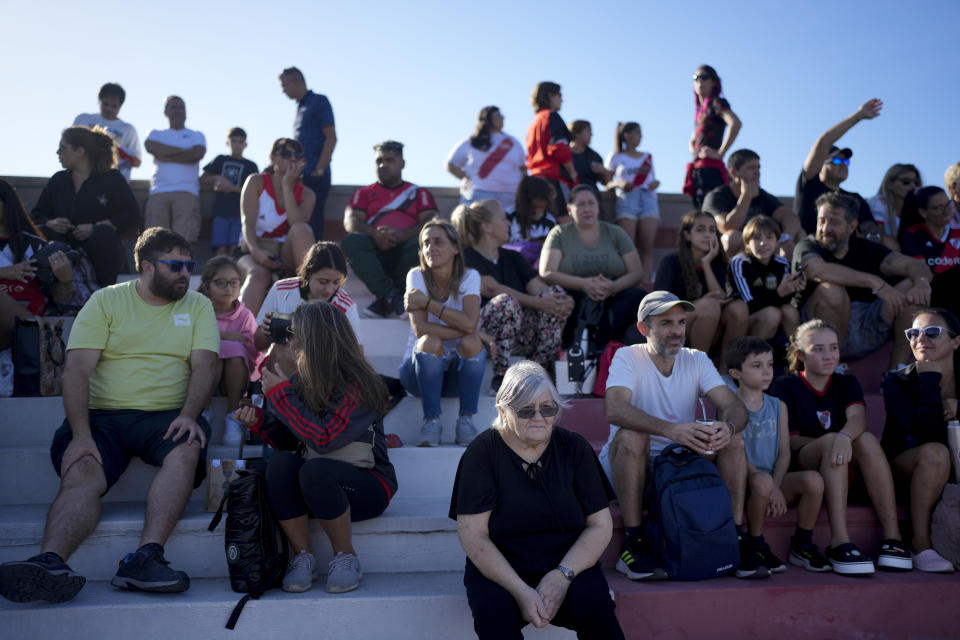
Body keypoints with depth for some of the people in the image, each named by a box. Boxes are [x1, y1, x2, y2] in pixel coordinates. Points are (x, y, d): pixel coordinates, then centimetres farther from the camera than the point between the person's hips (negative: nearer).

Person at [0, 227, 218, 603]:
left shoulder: (198, 306, 13)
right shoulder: (106, 301, 7)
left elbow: (204, 366, 2)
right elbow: (77, 369, -2)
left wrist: (189, 414, -19)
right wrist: (80, 434, -16)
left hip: (166, 415, 0)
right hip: (103, 415, 0)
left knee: (188, 448, -32)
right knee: (81, 473, -28)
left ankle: (145, 558, -40)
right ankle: (50, 563, -44)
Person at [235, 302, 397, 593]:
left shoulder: (357, 384, -16)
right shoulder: (300, 380, 3)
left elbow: (323, 439, -26)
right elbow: (289, 442, 11)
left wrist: (280, 393, -19)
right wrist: (260, 421, -8)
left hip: (366, 485, -5)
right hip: (316, 484, 5)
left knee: (315, 470, -34)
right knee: (280, 463, -24)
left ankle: (346, 558, -12)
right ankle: (303, 557, -12)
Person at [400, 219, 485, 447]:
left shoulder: (469, 277, -6)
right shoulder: (416, 276, -8)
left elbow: (470, 323, -25)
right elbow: (420, 328, -22)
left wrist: (427, 302, -21)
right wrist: (466, 329, -22)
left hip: (459, 371, 1)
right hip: (422, 369, -1)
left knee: (472, 342, -29)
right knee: (431, 342, -32)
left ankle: (466, 420, -17)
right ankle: (431, 421, -21)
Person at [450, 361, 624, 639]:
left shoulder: (574, 447, 1)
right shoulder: (483, 452, -6)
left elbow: (601, 524, -1)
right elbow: (473, 535, -10)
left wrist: (563, 575, -17)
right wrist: (520, 591, -21)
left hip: (568, 563, 2)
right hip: (499, 569, -2)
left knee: (594, 605, -27)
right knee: (494, 612, -33)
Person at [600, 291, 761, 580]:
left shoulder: (697, 360, 4)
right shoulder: (628, 357, -10)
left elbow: (735, 407, -9)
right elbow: (614, 409, -30)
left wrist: (727, 427, -35)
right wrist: (670, 429, -44)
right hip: (630, 464, -4)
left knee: (733, 439, -16)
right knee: (632, 436, -34)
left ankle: (735, 540, -14)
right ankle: (633, 544, -27)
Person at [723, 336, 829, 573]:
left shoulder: (778, 407, 13)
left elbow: (784, 452, 7)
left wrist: (776, 486, -9)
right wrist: (764, 483, -20)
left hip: (775, 481, 5)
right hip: (743, 481, -5)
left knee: (814, 480, -23)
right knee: (763, 481, -38)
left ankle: (802, 545, -2)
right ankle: (755, 546, -13)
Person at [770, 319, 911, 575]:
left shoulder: (846, 384, 12)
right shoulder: (784, 386, 2)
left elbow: (858, 417, -12)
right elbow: (791, 441, -5)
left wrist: (845, 437, -34)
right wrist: (830, 441, -17)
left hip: (845, 473, 4)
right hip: (799, 467, -3)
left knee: (867, 439, -26)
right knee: (830, 441, -32)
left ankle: (892, 537, -30)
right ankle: (839, 542, -41)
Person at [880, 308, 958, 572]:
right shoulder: (897, 381, -10)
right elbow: (925, 432, -26)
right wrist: (930, 379, -25)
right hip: (903, 469, -3)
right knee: (935, 452, -35)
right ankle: (920, 546, -28)